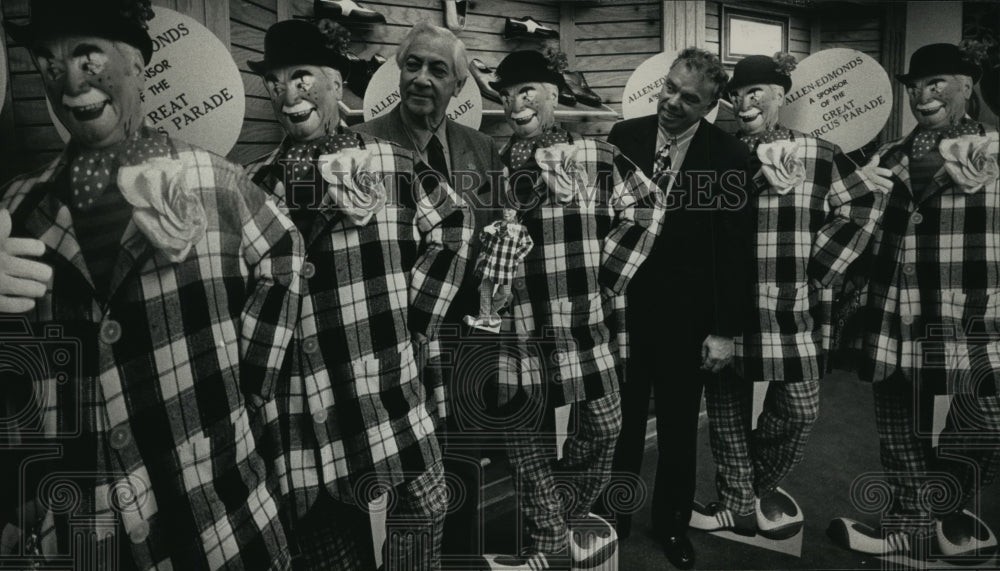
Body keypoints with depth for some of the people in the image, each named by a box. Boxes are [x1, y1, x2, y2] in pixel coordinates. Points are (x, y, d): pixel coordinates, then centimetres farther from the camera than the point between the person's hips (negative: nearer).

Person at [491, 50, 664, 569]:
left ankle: (577, 508, 39)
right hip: (515, 323, 0)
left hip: (584, 317, 0)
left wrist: (610, 275, 3)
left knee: (603, 423, 10)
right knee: (523, 430, 7)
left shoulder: (596, 156, -1)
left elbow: (647, 206, 8)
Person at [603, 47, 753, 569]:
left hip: (685, 316, -1)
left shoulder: (730, 156, -10)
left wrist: (725, 330, -8)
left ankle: (672, 522, 38)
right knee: (621, 420, 16)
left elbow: (736, 248, -8)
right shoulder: (624, 137, -4)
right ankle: (614, 518, 37)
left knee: (679, 428, 16)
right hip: (621, 304, 2)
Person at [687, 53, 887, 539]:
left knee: (799, 407, 5)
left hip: (793, 307, 0)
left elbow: (866, 203, 7)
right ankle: (738, 502, 27)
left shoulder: (819, 154, 2)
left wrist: (821, 268, 2)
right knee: (727, 402, 8)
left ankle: (760, 486, 33)